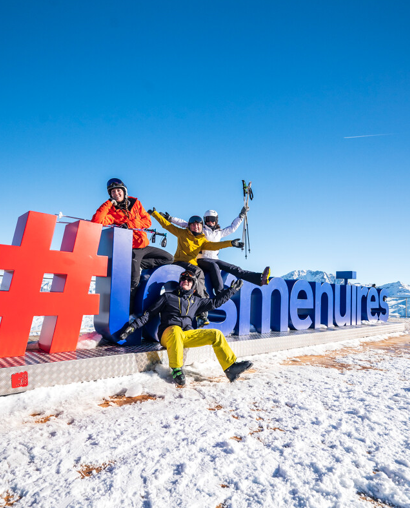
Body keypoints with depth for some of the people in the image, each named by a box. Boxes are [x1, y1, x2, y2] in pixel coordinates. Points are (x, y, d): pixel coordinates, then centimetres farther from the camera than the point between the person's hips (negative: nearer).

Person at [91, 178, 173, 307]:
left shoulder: (135, 203, 5)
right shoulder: (110, 210, -5)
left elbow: (147, 221, 0)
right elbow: (96, 222, -24)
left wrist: (129, 224, -15)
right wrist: (109, 203, -19)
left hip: (144, 245, 5)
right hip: (131, 249, -5)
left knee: (169, 258, 11)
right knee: (133, 282, -8)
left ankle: (140, 264, 7)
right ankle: (129, 310, 7)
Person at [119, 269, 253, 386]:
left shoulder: (196, 301, 22)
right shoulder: (168, 296, 11)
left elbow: (215, 302, 29)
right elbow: (149, 313, 10)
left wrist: (232, 289, 29)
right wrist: (133, 326, 1)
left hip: (188, 335, 4)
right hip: (168, 334, -4)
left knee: (216, 334, -10)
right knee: (176, 330, -40)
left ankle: (231, 368, -9)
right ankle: (176, 370, -32)